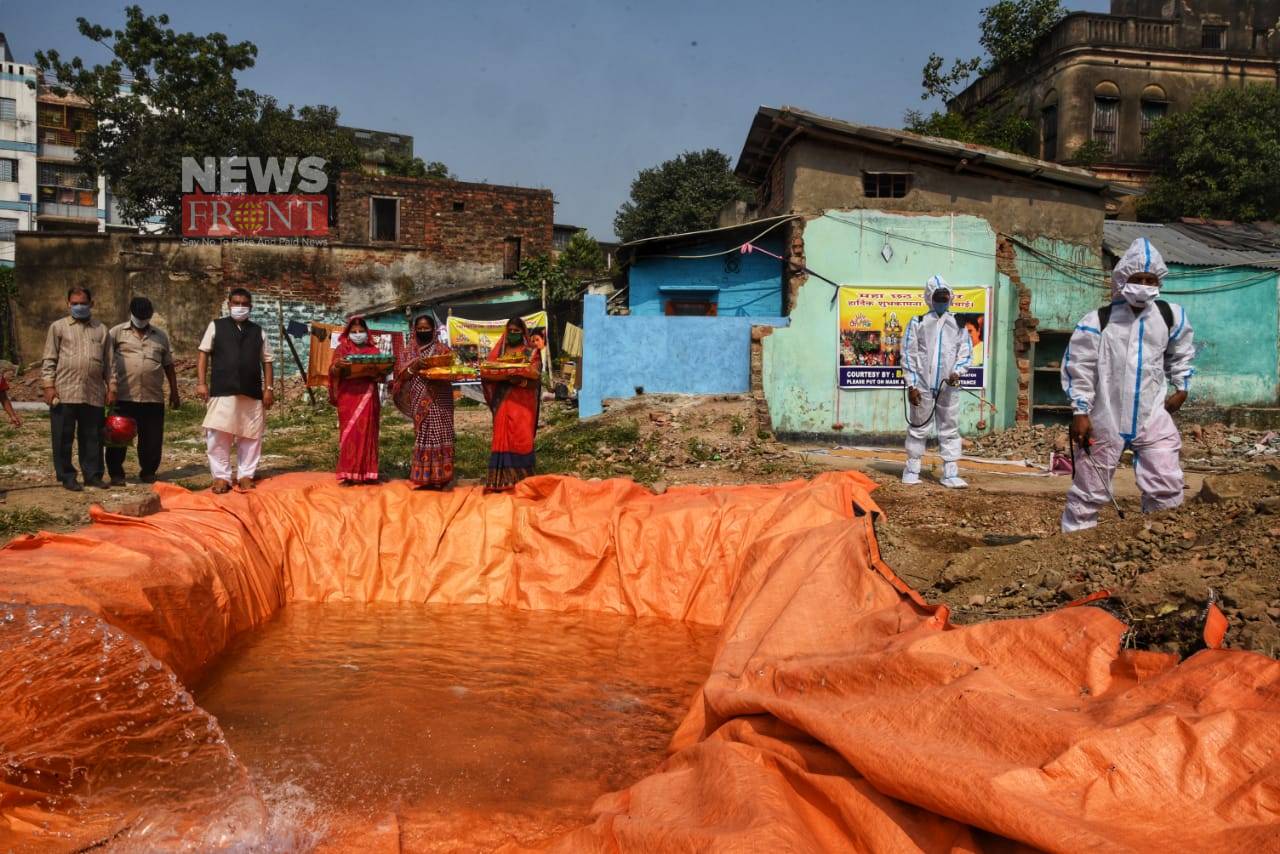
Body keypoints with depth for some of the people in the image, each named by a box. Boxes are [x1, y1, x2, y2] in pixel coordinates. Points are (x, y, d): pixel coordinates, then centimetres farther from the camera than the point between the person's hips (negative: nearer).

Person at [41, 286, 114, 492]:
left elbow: (109, 362, 14)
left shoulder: (101, 330, 14)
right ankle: (67, 477, 10)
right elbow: (49, 360, 3)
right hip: (64, 393, -2)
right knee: (63, 438, 2)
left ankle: (93, 475, 15)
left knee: (93, 438, 6)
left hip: (94, 395, 2)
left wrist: (111, 388, 7)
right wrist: (49, 386, -6)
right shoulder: (58, 327, 7)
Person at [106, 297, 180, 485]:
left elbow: (168, 366, 18)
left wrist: (174, 392, 16)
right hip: (123, 397, -2)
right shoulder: (117, 332, 5)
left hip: (153, 398, 2)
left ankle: (148, 472, 20)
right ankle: (116, 473, 14)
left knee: (152, 440, 6)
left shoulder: (161, 337, 14)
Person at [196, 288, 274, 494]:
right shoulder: (216, 326, 9)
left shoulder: (258, 331, 14)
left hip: (252, 392, 2)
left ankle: (246, 475, 12)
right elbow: (204, 354, 6)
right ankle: (221, 476, 3)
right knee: (218, 435, -5)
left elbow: (267, 361, 12)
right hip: (222, 391, -2)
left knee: (251, 436, 4)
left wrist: (268, 388, 4)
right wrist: (201, 383, -4)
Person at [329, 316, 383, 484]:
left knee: (368, 433, 1)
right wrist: (338, 365, -23)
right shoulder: (342, 349, 6)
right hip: (349, 396, -2)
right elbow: (334, 373, -1)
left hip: (368, 397, 2)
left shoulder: (374, 350, 12)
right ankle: (349, 474, -2)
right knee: (350, 433, -4)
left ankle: (367, 473, 4)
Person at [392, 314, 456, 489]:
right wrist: (413, 367, -16)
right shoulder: (409, 351, 11)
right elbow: (402, 376, 2)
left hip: (440, 400, -1)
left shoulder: (443, 349, 7)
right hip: (419, 400, 1)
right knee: (423, 435, 0)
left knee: (440, 434, -6)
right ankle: (424, 476, 4)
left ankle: (438, 476, -2)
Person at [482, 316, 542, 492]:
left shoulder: (532, 352, 6)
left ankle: (522, 476, -4)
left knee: (521, 436, -8)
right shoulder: (500, 350, 16)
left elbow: (535, 374, -6)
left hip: (523, 401, -3)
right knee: (502, 437, -3)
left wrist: (518, 374, -22)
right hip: (503, 400, 3)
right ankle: (502, 478, -2)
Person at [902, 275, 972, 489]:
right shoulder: (918, 323, 4)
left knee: (950, 429, 2)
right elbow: (909, 355, 1)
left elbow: (966, 353, 10)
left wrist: (957, 372, -10)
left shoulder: (957, 324, 11)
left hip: (948, 387, 2)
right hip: (923, 386, -2)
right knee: (918, 428, 5)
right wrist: (912, 385, -6)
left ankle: (950, 474, 6)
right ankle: (912, 470, 13)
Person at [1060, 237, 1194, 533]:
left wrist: (1181, 388, 16)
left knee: (1167, 487, 2)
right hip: (1103, 419, -3)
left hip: (1152, 417, 3)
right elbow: (1078, 369, -7)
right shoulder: (1097, 321, -10)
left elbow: (1181, 354, 22)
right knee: (1090, 489, 6)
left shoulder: (1171, 316, 2)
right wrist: (1080, 412, -9)